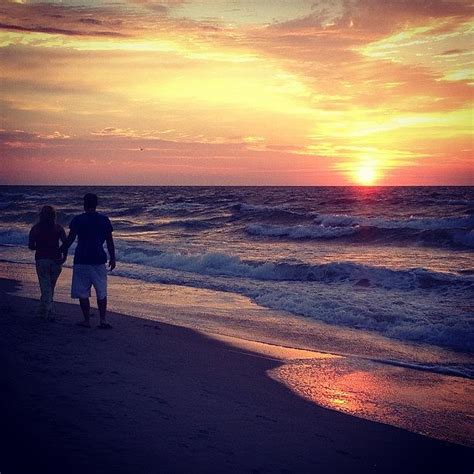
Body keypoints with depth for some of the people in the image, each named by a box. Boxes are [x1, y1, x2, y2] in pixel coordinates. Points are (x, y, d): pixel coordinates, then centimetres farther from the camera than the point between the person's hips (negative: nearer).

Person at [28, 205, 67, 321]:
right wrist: (63, 256, -2)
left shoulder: (35, 228, 0)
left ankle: (49, 313, -8)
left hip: (41, 260, -1)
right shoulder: (58, 228, 1)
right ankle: (42, 310, 28)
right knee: (50, 287, 17)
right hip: (56, 260, 2)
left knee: (46, 288, 2)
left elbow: (31, 246, -2)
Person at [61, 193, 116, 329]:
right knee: (101, 292, 9)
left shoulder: (78, 220, -6)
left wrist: (63, 251, 9)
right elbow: (110, 242, 5)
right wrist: (112, 258, 12)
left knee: (82, 292, 7)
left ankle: (87, 320, 9)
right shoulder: (104, 220, 2)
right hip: (99, 260, 3)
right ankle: (103, 321, 5)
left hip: (82, 260, -2)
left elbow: (70, 239, -5)